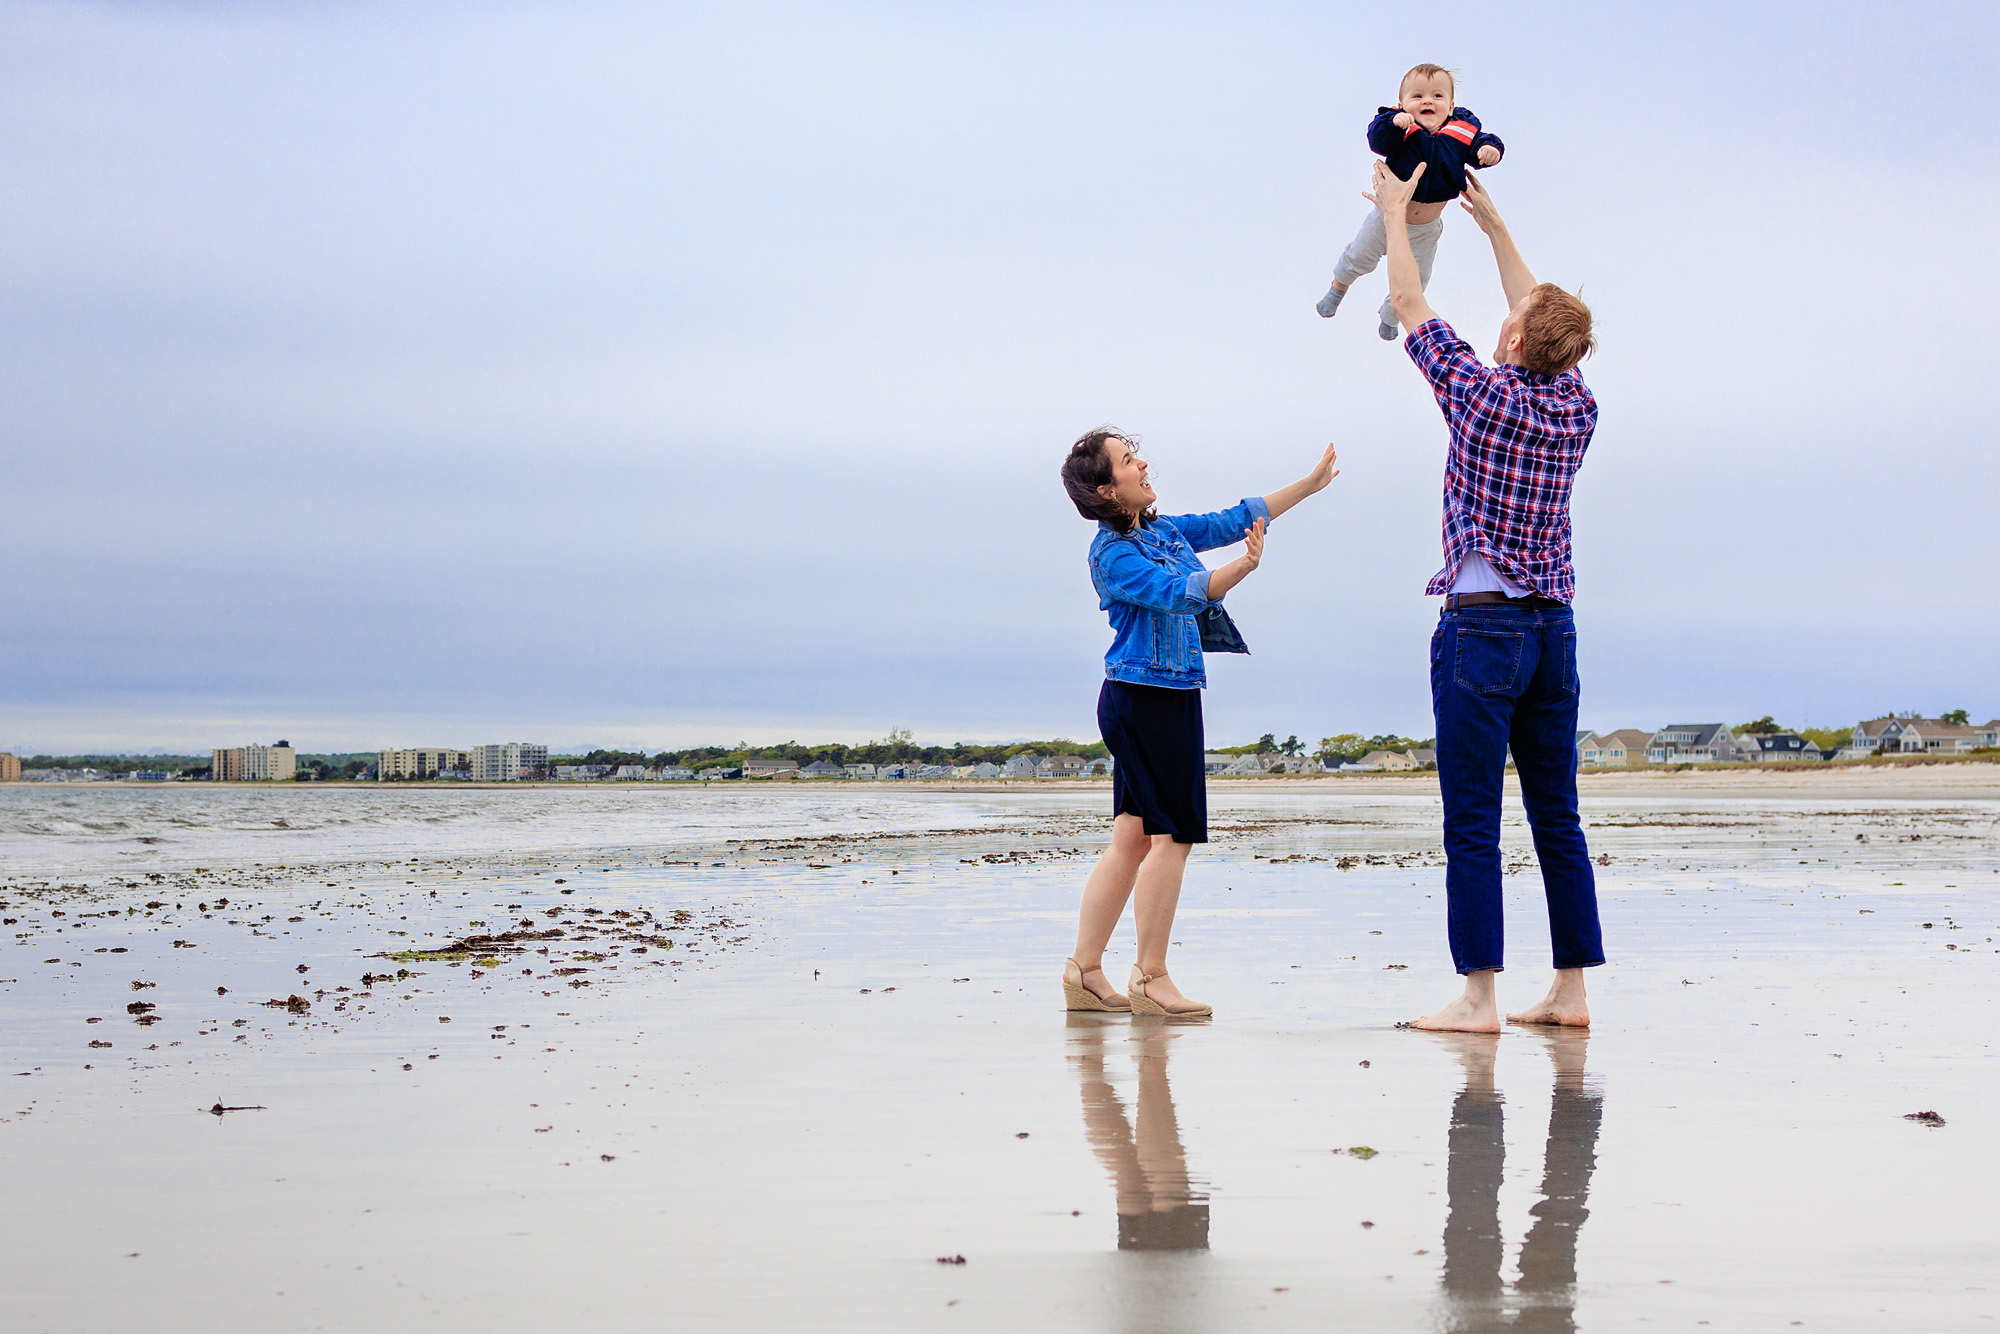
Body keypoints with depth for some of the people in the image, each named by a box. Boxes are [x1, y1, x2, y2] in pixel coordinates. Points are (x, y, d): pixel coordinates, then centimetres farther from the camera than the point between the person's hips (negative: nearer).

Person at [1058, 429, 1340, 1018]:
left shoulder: (1166, 531, 12)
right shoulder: (1113, 553, -13)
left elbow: (1234, 520, 21)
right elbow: (1177, 592, -27)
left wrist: (1310, 483, 23)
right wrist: (1242, 568, -42)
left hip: (1171, 697, 9)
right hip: (1146, 698, -9)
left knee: (1132, 838, 8)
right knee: (1173, 834, -7)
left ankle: (1084, 972, 10)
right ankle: (1151, 977, -2)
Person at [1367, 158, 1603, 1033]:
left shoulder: (1483, 395, -10)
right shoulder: (1578, 409, 6)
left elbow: (1409, 307, 2)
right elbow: (1544, 315, 23)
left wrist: (1396, 213, 16)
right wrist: (1491, 223, 31)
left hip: (1481, 625, -6)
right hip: (1555, 627, 6)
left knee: (1473, 826, -5)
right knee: (1557, 820, 8)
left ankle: (1478, 997, -6)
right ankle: (1570, 989, 10)